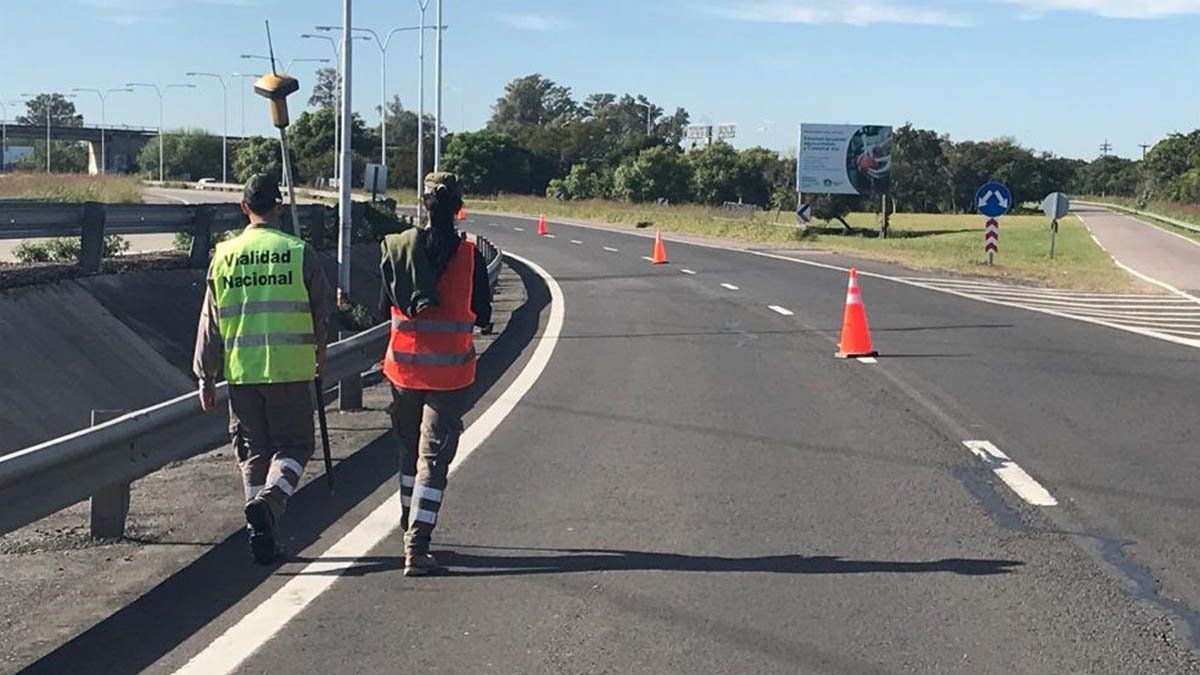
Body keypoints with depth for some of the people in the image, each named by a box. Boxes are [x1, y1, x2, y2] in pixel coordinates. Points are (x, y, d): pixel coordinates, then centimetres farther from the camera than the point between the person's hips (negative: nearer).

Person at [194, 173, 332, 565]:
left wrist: (206, 377, 12)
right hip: (290, 370, -3)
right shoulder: (299, 252, -3)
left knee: (253, 451, 13)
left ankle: (261, 535, 11)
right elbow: (320, 312, 4)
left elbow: (210, 321, 5)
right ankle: (270, 500, -19)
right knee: (294, 445, 8)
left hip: (241, 371, 3)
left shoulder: (225, 255, 3)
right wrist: (319, 356, 22)